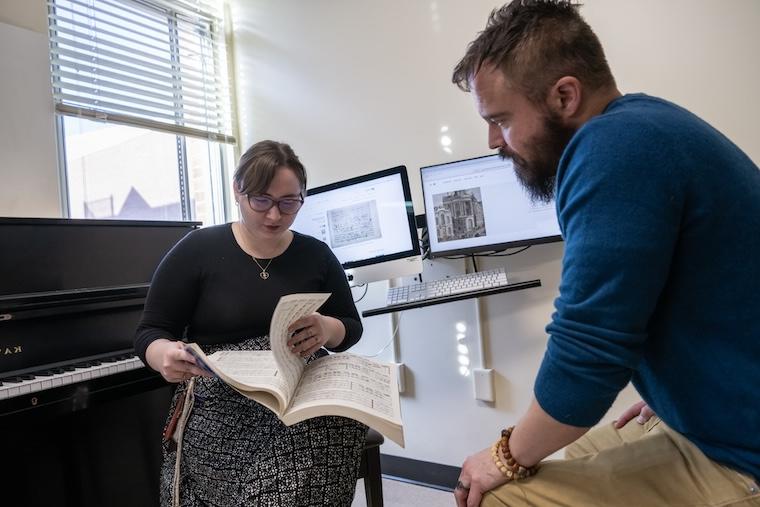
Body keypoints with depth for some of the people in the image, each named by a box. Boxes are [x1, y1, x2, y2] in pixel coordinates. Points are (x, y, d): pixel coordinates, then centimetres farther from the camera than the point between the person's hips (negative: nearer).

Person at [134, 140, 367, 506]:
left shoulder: (317, 255, 7)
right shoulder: (196, 250, -1)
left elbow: (352, 327, 10)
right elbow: (151, 332, 1)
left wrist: (326, 330, -15)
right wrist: (167, 356, -24)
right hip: (220, 402, -3)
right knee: (292, 456, -33)